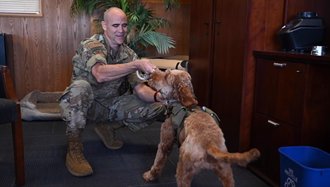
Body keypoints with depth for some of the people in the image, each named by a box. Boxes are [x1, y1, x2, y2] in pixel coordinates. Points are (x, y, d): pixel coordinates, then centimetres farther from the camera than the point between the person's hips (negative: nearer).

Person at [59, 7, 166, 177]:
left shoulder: (128, 53, -1)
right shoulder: (91, 45, -19)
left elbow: (139, 88, -8)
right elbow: (100, 74, -40)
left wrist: (158, 96, -28)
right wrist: (136, 65, -46)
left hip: (111, 105, 6)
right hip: (83, 105, -5)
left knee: (157, 108, -8)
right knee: (80, 85, -39)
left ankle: (107, 127, 10)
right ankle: (74, 150, -23)